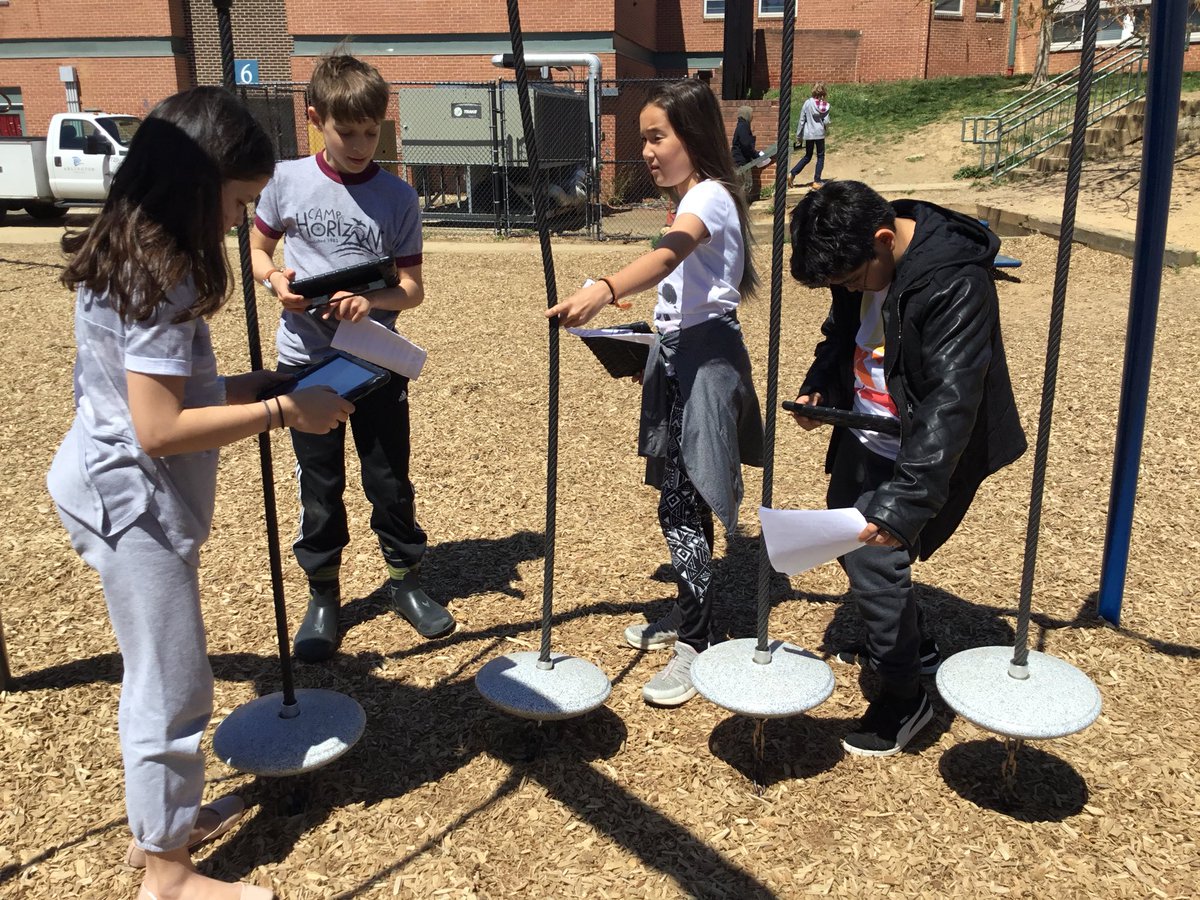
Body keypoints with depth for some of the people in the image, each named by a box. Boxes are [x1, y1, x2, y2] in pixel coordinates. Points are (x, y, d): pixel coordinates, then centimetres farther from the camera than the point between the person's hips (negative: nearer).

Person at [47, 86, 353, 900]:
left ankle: (163, 820, 38)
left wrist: (247, 384, 7)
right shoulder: (162, 276, -22)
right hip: (136, 503, -10)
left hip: (115, 489, 10)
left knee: (161, 675, 21)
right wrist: (285, 412, -22)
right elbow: (160, 429, -27)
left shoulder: (127, 257, 8)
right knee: (173, 687, 3)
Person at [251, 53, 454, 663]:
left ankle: (405, 581, 29)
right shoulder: (287, 180, -3)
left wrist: (374, 300, -25)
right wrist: (275, 280, -13)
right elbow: (257, 250, 9)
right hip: (306, 359, 0)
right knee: (320, 486, 10)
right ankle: (322, 596, 26)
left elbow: (413, 288, -4)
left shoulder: (397, 197, -5)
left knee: (390, 480, 9)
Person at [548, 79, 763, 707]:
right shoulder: (688, 202, 16)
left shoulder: (709, 196, -15)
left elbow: (666, 256, -35)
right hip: (677, 354, 10)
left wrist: (604, 292, -52)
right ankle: (689, 615, 29)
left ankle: (695, 644, 2)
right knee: (680, 496, 15)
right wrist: (655, 356, 17)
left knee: (680, 503, -9)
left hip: (706, 358, -10)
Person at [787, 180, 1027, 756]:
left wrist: (906, 501, -41)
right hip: (864, 438, 8)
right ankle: (908, 643, 45)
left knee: (876, 563, -9)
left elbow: (951, 400, -35)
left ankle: (904, 697, 16)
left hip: (923, 450, -8)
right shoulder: (859, 263, -5)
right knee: (849, 544, 19)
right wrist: (817, 387, -5)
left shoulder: (955, 283, -30)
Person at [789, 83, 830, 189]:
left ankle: (792, 174, 2)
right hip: (819, 134, -2)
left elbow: (801, 120, -2)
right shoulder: (825, 105, -7)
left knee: (807, 157, 16)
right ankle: (817, 181, 7)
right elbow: (826, 122, -8)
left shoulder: (807, 103, -4)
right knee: (820, 157, 11)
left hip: (808, 134, 2)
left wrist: (798, 136, 6)